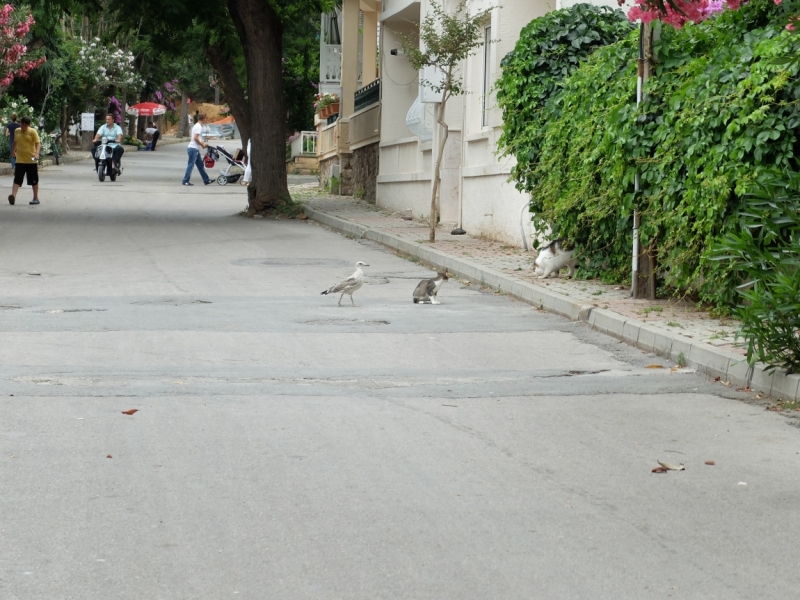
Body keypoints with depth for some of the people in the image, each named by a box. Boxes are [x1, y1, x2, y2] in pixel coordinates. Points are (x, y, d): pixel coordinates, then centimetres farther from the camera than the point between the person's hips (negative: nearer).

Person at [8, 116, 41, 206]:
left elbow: (38, 143, -13)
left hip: (31, 160, -3)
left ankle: (36, 198, 19)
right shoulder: (17, 131, 7)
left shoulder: (33, 132, -7)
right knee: (17, 179, -9)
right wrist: (13, 152, 31)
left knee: (34, 180, 8)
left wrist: (37, 153, -29)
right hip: (20, 160, 3)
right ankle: (13, 196, -20)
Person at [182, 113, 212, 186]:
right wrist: (202, 144, -10)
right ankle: (185, 181, -6)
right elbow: (195, 138, -22)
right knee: (190, 165, -8)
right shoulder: (199, 127, -14)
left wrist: (203, 143, 14)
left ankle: (206, 180, 19)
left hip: (195, 149, 10)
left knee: (200, 165, 14)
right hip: (193, 149, -10)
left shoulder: (196, 126, 17)